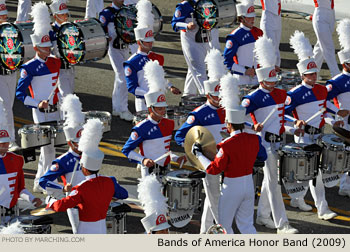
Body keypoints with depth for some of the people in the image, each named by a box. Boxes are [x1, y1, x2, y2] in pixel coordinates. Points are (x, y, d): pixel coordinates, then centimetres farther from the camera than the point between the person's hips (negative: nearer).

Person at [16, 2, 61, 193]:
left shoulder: (55, 62, 8)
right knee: (48, 150, -6)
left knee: (47, 149, 13)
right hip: (41, 114, -6)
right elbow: (20, 94, -11)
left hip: (55, 112, 6)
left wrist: (61, 103, 15)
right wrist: (37, 104, -21)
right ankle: (41, 184, 3)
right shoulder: (29, 68, -11)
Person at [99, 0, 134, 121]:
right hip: (114, 49, -6)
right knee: (123, 78, -14)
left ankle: (116, 108, 24)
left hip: (125, 48, 6)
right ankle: (123, 110, -9)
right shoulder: (107, 13, -8)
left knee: (119, 79, 14)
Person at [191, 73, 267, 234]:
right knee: (246, 224, 15)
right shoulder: (254, 140, -5)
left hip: (231, 189, -6)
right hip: (249, 186, 6)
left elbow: (213, 169, -15)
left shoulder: (227, 146, -22)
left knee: (224, 226, 11)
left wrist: (199, 154, -6)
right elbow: (262, 156, 13)